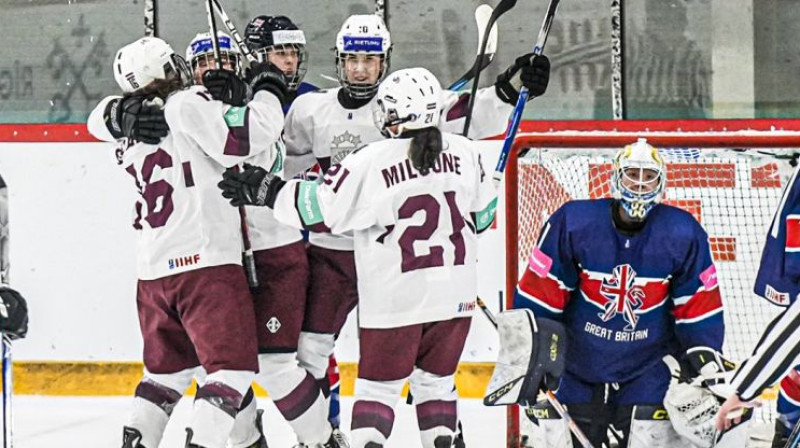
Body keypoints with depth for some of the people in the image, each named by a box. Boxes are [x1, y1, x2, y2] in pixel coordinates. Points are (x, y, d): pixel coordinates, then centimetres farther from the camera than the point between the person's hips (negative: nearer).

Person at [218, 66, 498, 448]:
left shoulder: (371, 163, -15)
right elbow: (483, 214, 10)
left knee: (379, 386, 7)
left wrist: (266, 191, -3)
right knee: (435, 381, 18)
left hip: (395, 299, -4)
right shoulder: (464, 153, -1)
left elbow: (321, 209, -13)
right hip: (455, 297, 4)